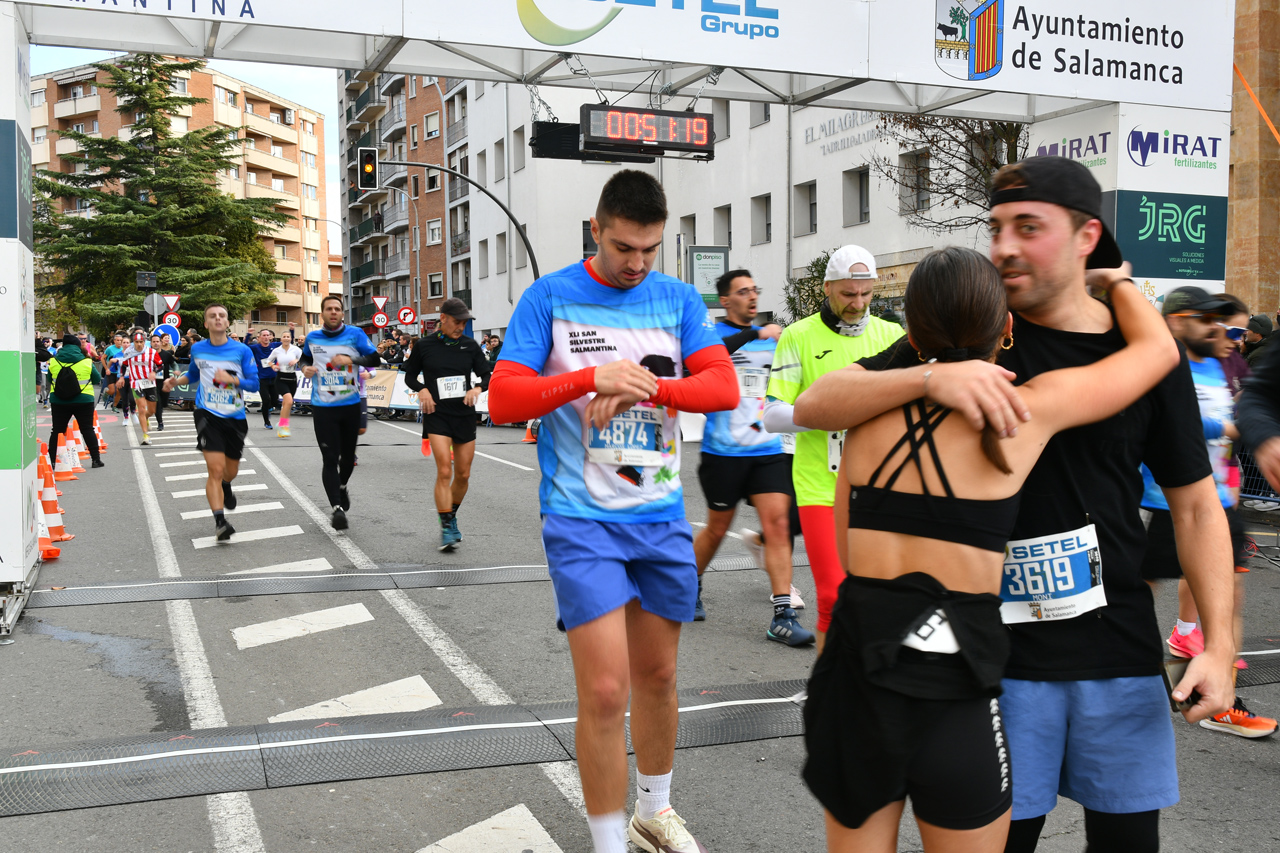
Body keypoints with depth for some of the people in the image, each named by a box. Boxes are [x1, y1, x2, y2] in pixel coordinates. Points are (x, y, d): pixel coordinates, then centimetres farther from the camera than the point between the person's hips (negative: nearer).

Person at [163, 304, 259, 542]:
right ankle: (219, 521, -14)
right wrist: (176, 380, 4)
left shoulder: (242, 351, -5)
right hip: (208, 415, -1)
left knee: (231, 471, 16)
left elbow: (254, 383, -6)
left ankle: (225, 486, 53)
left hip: (235, 417, 1)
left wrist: (232, 379, -22)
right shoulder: (197, 349, 2)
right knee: (215, 469, -16)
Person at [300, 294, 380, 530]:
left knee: (348, 455, 14)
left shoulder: (354, 334, -2)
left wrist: (351, 360, -24)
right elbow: (304, 357, 25)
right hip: (323, 407, 0)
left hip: (350, 405, 0)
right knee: (330, 459, -10)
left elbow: (374, 358, -9)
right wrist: (305, 367, 2)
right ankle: (337, 508, -10)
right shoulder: (312, 338, 5)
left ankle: (342, 486, 44)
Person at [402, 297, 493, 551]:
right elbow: (410, 376, 9)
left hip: (465, 415, 3)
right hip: (437, 415, -3)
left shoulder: (470, 345, 3)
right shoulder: (425, 346, -2)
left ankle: (452, 516, 32)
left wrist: (478, 389, -12)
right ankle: (446, 528, -10)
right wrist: (422, 390, -11)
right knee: (444, 471, -15)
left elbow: (487, 375, 9)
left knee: (463, 474, 9)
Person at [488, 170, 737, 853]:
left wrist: (647, 386, -22)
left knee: (658, 675, 16)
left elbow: (725, 386, -4)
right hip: (582, 520, -4)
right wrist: (595, 377, -24)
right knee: (606, 690, -9)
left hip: (663, 516, 4)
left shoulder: (679, 300, 6)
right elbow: (504, 400, -9)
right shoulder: (550, 298, -3)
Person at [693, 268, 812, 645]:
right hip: (724, 451, -4)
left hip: (769, 449, 4)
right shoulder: (713, 333, -4)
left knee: (778, 524, -7)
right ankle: (690, 585, 34)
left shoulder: (772, 338, 13)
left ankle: (782, 615, -6)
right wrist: (754, 334, -34)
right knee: (717, 529, 8)